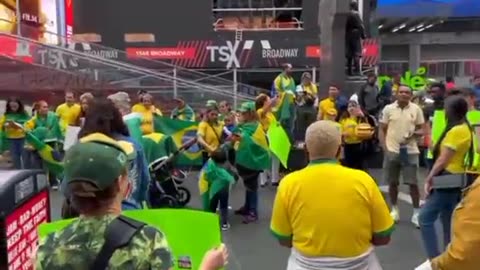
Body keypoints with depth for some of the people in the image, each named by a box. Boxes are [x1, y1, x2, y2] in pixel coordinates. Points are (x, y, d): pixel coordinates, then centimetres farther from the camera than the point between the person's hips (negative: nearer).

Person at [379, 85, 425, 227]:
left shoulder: (416, 109, 1)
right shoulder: (388, 109, 1)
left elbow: (422, 129, 6)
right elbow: (382, 130, 4)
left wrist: (414, 133, -17)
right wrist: (384, 148, -5)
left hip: (410, 151, 0)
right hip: (392, 151, 1)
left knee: (413, 183, 0)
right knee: (392, 182, 9)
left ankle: (416, 213, 10)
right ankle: (394, 210, 24)